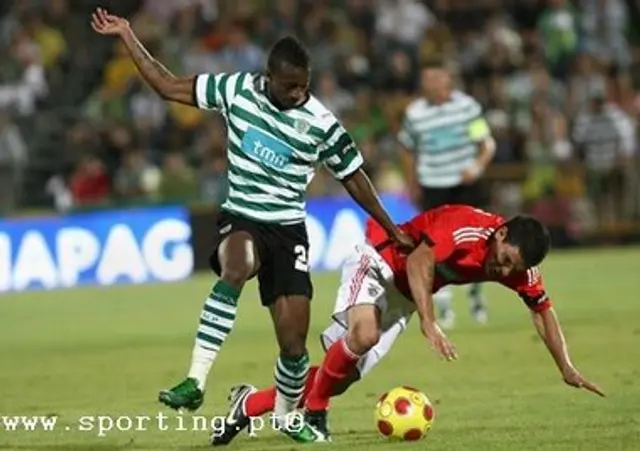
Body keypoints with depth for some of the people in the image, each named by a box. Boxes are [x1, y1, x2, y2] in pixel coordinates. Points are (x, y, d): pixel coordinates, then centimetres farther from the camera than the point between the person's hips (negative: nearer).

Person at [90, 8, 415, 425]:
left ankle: (285, 416, 25)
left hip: (288, 229, 1)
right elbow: (168, 86, 2)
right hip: (240, 221, -1)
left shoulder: (322, 124, -8)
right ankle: (195, 382, -40)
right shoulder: (237, 90, -5)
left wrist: (393, 231, 8)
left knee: (294, 342, -4)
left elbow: (354, 179, 5)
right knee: (235, 268, -37)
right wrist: (126, 36, -2)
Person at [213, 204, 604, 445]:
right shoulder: (465, 228, -33)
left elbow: (542, 308, 2)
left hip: (405, 296, 7)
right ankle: (312, 414, -16)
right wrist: (430, 326, -45)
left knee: (342, 375, -1)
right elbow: (418, 263, -36)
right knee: (363, 333, -36)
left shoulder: (519, 263, -11)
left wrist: (567, 369, -1)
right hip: (381, 259, -6)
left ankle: (250, 403, 14)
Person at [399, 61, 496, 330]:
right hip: (433, 187, 0)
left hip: (466, 183, 0)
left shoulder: (466, 106, -7)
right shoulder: (414, 114, -6)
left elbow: (487, 144, -3)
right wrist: (413, 187, 12)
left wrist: (478, 166, -21)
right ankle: (443, 304, 2)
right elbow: (408, 151, 10)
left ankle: (475, 291, 27)